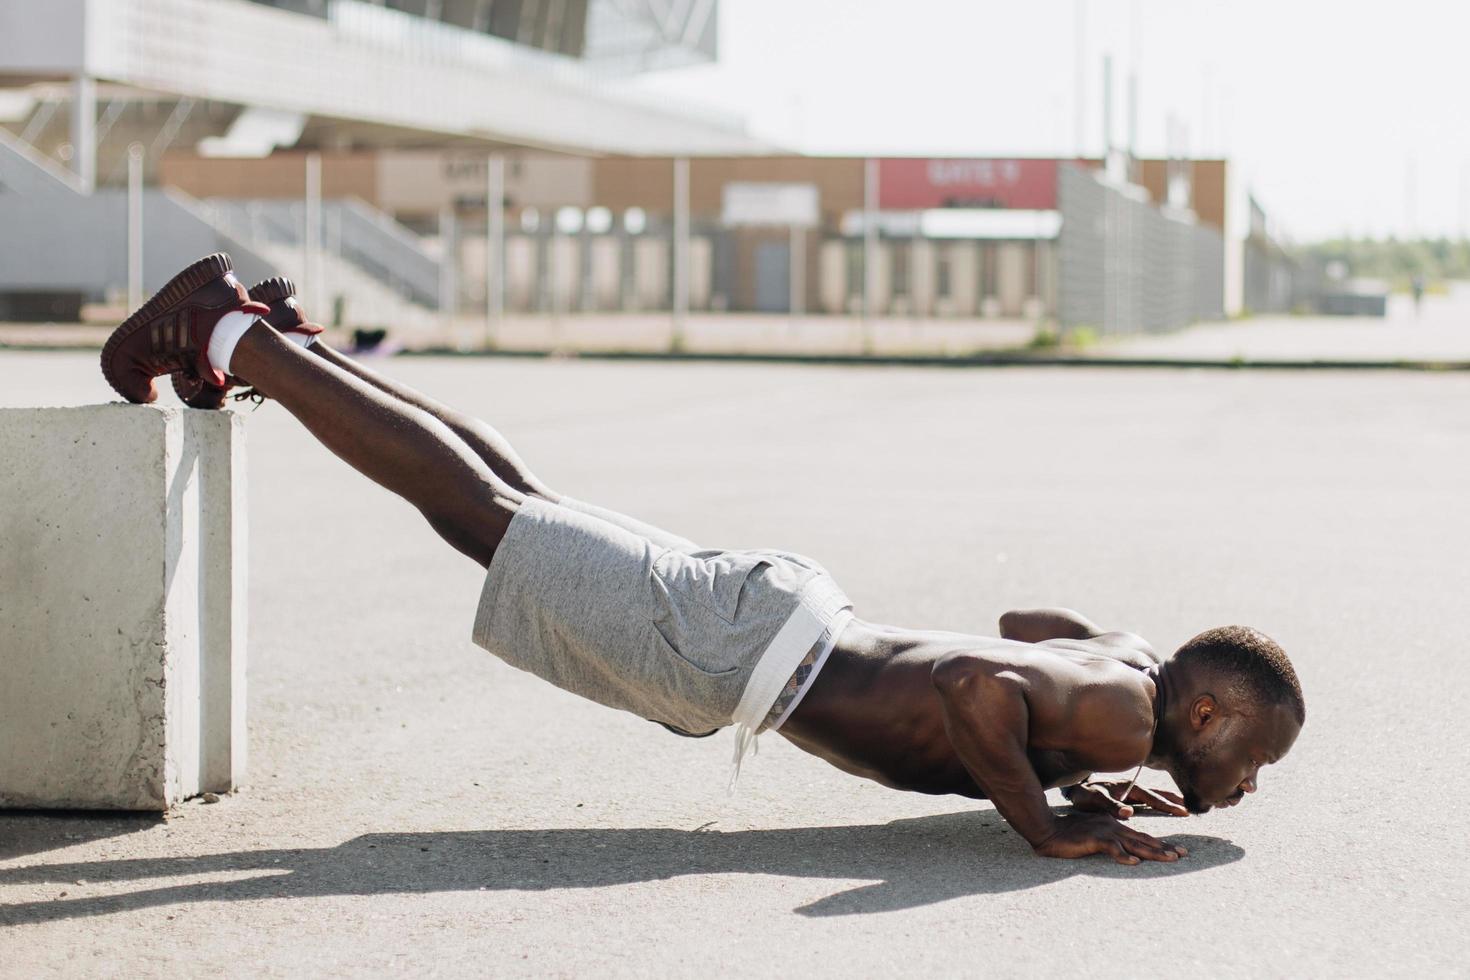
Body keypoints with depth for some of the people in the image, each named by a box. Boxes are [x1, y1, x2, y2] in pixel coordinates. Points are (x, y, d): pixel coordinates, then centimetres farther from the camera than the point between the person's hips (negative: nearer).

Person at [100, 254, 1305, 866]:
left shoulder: (1133, 663, 7)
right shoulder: (1115, 717, -23)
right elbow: (976, 686, -43)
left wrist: (1077, 783, 16)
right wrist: (1049, 826, -29)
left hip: (786, 618, 8)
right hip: (743, 645, -8)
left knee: (529, 508, 17)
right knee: (490, 516, 1)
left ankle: (295, 345, 26)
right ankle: (239, 340, 9)